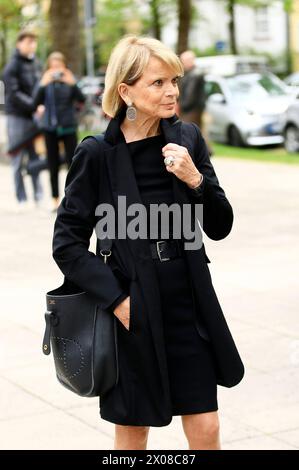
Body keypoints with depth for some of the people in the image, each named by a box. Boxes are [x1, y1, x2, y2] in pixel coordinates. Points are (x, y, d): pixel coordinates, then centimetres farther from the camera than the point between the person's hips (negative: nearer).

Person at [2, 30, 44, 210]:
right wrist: (35, 107, -23)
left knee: (36, 157, 5)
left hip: (34, 116, 5)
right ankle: (22, 199, 5)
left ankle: (39, 196, 10)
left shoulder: (36, 63, 11)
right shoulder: (12, 66, -8)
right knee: (18, 159, 1)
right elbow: (14, 94, -16)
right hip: (17, 116, -5)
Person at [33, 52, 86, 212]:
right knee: (53, 166, 6)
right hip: (50, 128, 2)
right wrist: (43, 85, -24)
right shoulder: (45, 81, 2)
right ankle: (56, 201, 14)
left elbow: (81, 99, -13)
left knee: (72, 163, -4)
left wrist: (72, 84, -27)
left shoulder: (69, 80, -2)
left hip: (68, 127, -2)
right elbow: (36, 101, -10)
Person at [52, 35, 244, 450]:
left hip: (189, 306, 3)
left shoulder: (187, 138, 1)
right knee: (133, 430, 11)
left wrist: (195, 179, -14)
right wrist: (116, 299, -12)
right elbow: (67, 244, -6)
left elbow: (220, 227, 3)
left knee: (205, 429, 5)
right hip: (131, 312, -3)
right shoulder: (97, 154, -10)